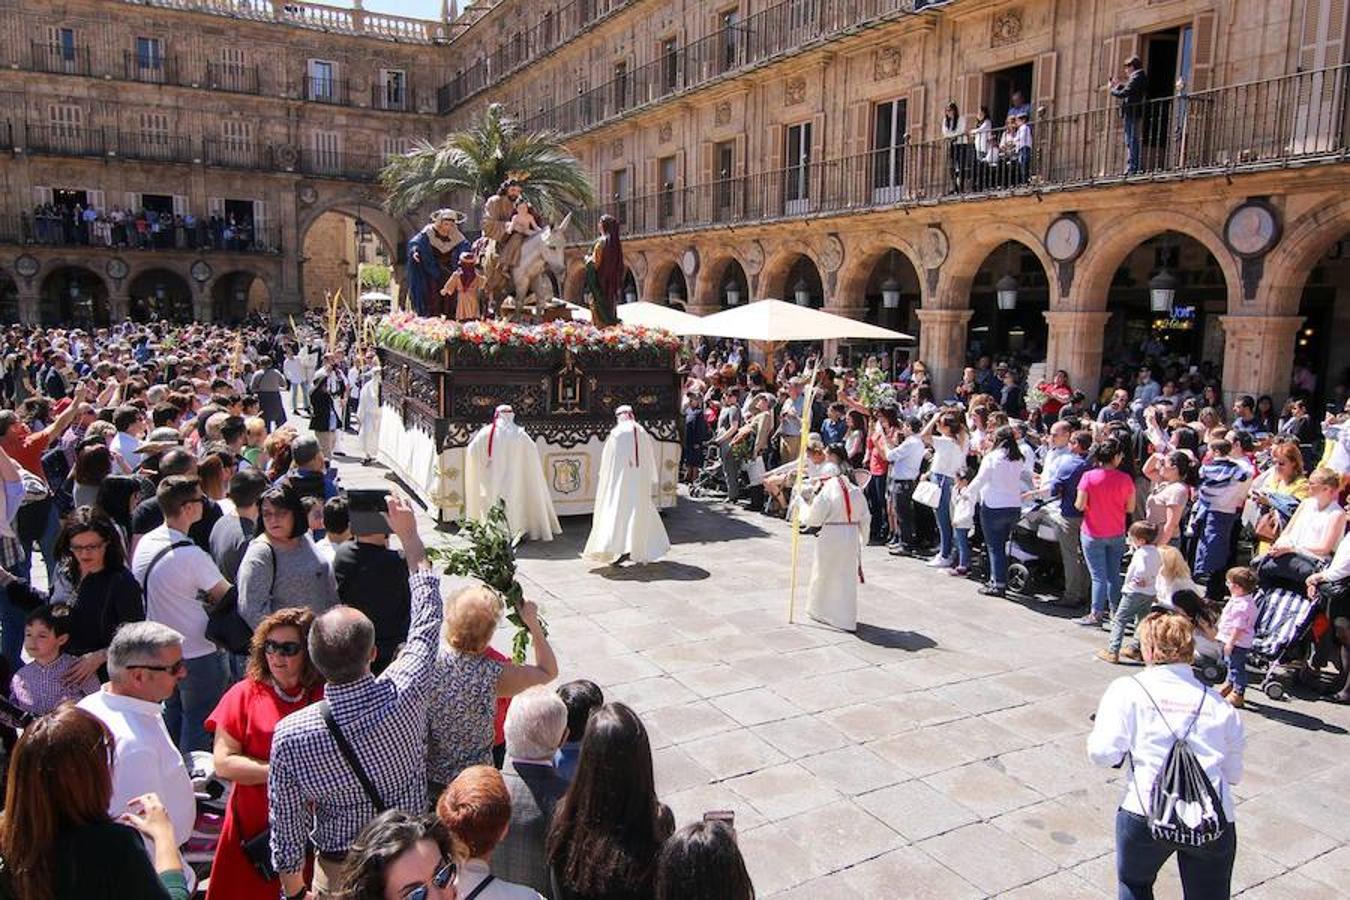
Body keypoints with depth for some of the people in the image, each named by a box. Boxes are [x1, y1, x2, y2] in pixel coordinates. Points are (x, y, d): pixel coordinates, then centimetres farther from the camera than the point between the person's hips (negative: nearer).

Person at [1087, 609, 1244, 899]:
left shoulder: (1127, 690, 0)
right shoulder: (1218, 702, 9)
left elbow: (1104, 753, -6)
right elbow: (1234, 774, 15)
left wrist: (1099, 728, 13)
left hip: (1148, 813, -2)